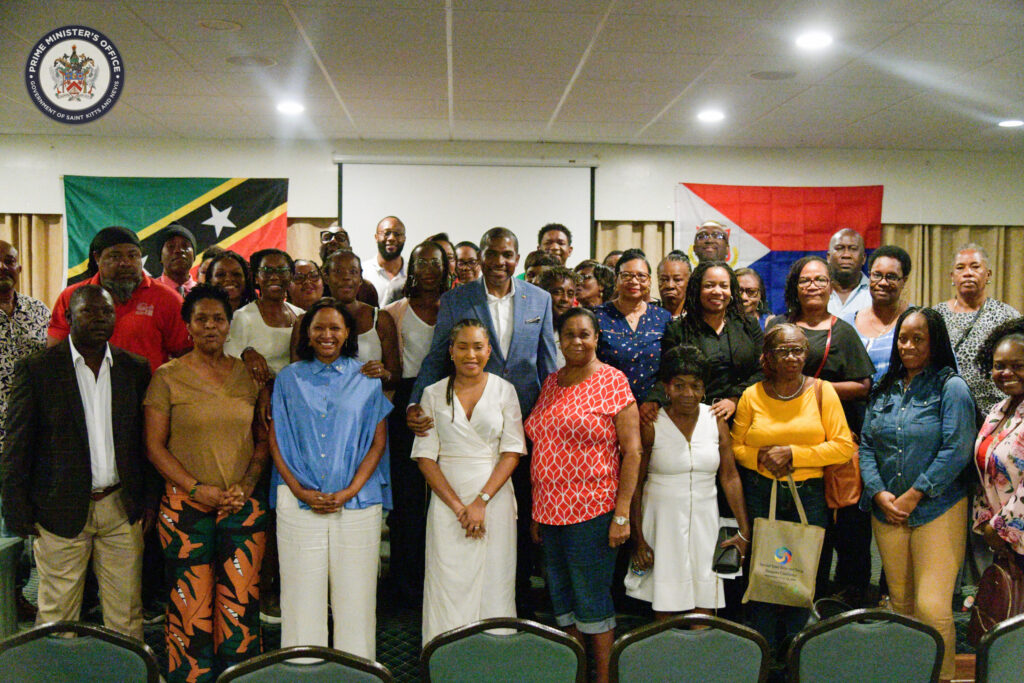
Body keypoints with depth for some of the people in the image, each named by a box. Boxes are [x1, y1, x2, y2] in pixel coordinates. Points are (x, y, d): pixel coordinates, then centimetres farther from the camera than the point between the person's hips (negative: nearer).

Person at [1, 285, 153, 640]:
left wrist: (149, 499, 5)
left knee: (126, 615, 11)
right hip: (62, 511, -2)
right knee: (57, 616, 8)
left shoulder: (135, 368, 5)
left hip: (122, 508, 3)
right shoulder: (36, 368, -4)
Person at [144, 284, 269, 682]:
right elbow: (154, 446, -1)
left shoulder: (249, 374, 8)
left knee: (241, 604, 1)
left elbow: (264, 439, 11)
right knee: (191, 605, 1)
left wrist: (246, 485, -4)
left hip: (245, 504, 2)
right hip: (186, 506, -2)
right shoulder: (168, 377, 1)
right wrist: (198, 488, -10)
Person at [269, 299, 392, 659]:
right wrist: (299, 489, -7)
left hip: (357, 502, 0)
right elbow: (275, 439, 6)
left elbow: (378, 441, 4)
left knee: (355, 594, 2)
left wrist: (350, 490, -8)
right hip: (299, 502, 1)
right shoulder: (289, 378, 10)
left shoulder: (366, 379, 7)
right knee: (302, 593, 3)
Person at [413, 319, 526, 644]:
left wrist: (481, 501, -11)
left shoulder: (504, 390, 5)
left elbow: (512, 452, -1)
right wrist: (458, 506, -8)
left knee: (493, 581, 1)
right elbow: (425, 457, 1)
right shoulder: (433, 394, 6)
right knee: (448, 583, 1)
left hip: (494, 498, 0)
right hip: (446, 500, 0)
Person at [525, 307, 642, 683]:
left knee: (591, 599, 1)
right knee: (561, 597, 13)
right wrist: (536, 511, 13)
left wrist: (622, 514, -15)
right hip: (550, 509, 6)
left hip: (592, 511, -6)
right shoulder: (551, 383, 11)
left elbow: (632, 451, -9)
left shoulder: (612, 381, -6)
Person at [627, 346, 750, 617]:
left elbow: (730, 477, 4)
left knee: (705, 605, 3)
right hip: (662, 521, -2)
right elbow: (634, 484, -4)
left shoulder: (716, 420, 2)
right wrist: (638, 538, -6)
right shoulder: (650, 425, -7)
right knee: (664, 606, 4)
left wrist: (744, 531, 2)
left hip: (705, 521, 3)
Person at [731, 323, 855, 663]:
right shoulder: (752, 395, 3)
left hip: (809, 495, 0)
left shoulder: (822, 391, 1)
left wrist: (792, 453, -13)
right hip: (760, 494, 0)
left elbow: (843, 446, -5)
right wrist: (761, 457, -11)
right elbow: (735, 446, 8)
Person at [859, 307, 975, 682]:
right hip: (887, 511, 5)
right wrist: (879, 493, -4)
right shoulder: (884, 390, 11)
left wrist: (914, 495, -12)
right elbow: (866, 445, 10)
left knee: (932, 606, -9)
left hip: (938, 510, -5)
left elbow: (956, 451, -12)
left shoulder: (952, 388, -4)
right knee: (900, 603, 12)